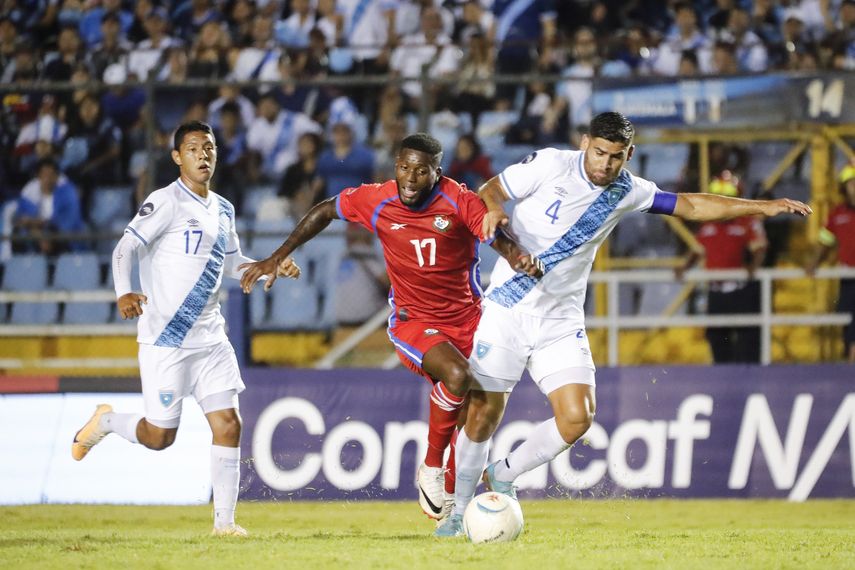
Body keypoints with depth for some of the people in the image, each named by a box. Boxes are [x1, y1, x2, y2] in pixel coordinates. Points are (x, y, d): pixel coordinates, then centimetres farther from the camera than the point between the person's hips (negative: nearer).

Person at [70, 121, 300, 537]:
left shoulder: (223, 210, 13)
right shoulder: (167, 202, -10)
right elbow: (126, 247, -18)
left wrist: (273, 267, 10)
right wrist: (124, 292, -36)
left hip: (210, 339, 6)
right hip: (164, 339, -6)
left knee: (228, 425, -4)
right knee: (159, 436, -2)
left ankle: (224, 520, 2)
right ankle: (105, 421, 28)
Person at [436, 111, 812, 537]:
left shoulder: (626, 191, 2)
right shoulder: (550, 165, -11)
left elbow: (691, 206, 9)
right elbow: (488, 190, -5)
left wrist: (763, 207, 5)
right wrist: (493, 208, -29)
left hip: (561, 320, 4)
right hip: (508, 309, -4)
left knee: (576, 418, -10)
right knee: (484, 412, -3)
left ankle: (502, 476, 13)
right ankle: (459, 509, 18)